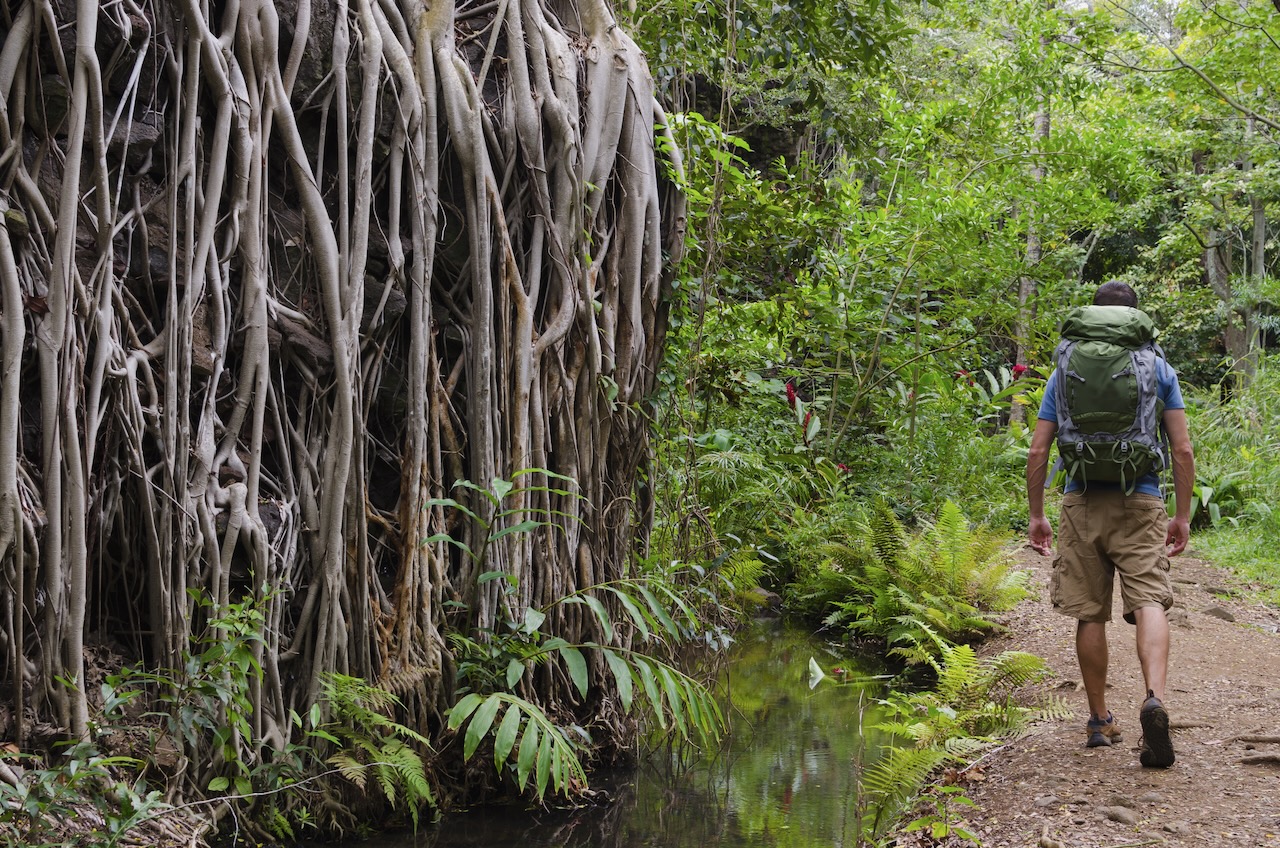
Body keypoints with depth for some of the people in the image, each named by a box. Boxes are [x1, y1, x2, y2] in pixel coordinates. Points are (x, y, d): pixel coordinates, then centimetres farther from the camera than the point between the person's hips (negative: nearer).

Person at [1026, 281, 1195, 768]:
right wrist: (1183, 516, 8)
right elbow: (1182, 450, 1)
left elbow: (1037, 451, 4)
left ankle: (1099, 721, 16)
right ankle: (1154, 698, -33)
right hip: (1141, 506, -1)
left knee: (1090, 614, 8)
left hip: (1082, 506, 1)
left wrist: (1036, 516, 11)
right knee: (1149, 602, -8)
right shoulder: (1159, 370, 5)